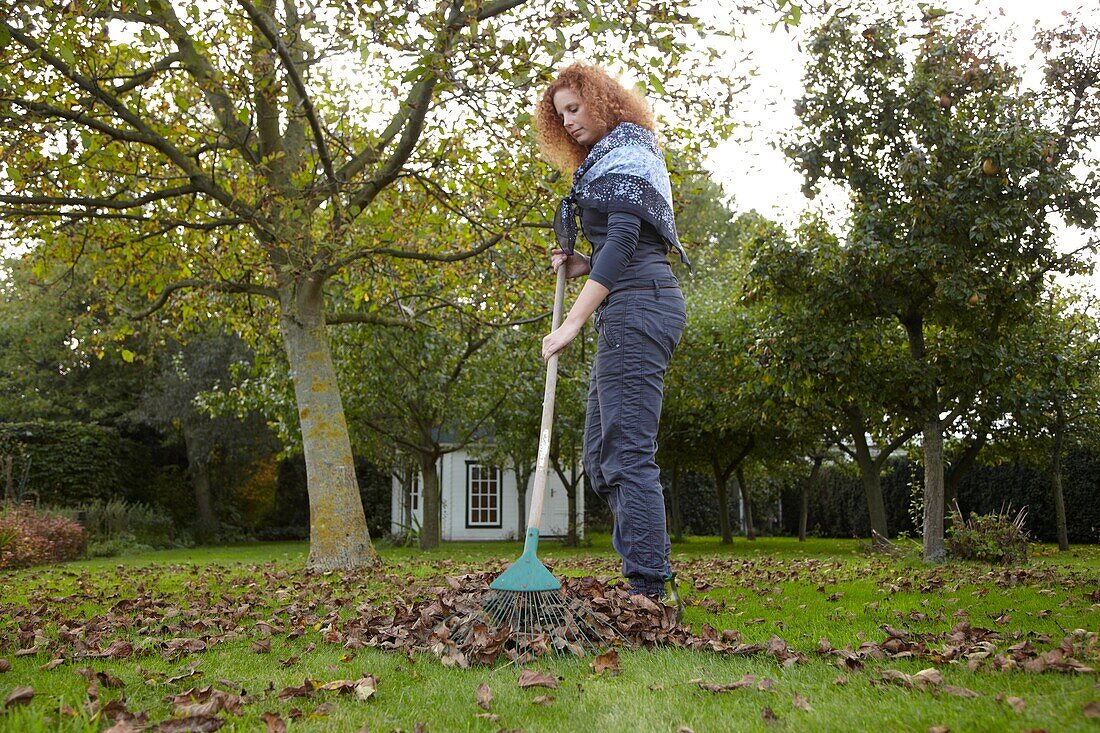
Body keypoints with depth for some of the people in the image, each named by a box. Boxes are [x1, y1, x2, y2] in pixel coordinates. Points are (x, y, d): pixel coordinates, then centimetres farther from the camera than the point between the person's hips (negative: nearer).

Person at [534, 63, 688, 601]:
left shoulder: (625, 155, -4)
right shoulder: (604, 164, 26)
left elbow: (624, 239, -18)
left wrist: (574, 320, -22)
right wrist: (581, 265, 10)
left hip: (638, 307, -10)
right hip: (629, 312, 10)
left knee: (628, 454, -13)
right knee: (601, 458, 9)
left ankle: (648, 590, -12)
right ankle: (648, 578, 12)